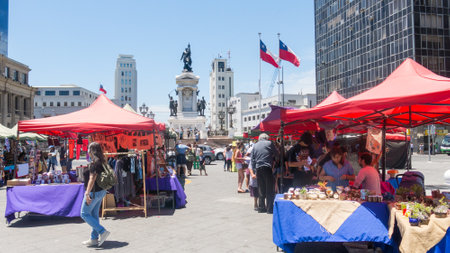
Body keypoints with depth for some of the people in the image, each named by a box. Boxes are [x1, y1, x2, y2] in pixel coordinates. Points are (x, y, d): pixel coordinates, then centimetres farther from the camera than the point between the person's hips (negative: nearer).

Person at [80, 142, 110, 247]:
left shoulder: (94, 163, -18)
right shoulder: (101, 161, 11)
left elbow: (92, 179, -26)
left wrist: (87, 193, -29)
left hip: (94, 192, -10)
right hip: (100, 191, 10)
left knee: (84, 214, 1)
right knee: (94, 214, 14)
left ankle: (102, 232, -4)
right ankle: (94, 239, 20)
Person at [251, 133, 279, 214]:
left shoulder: (255, 145, 12)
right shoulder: (269, 143, 0)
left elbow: (252, 159, 12)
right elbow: (276, 154, 7)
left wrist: (254, 167, 17)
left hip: (258, 169, 4)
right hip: (267, 168, -4)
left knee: (261, 190, 12)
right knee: (269, 189, 1)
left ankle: (261, 208, 16)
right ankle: (270, 208, 1)